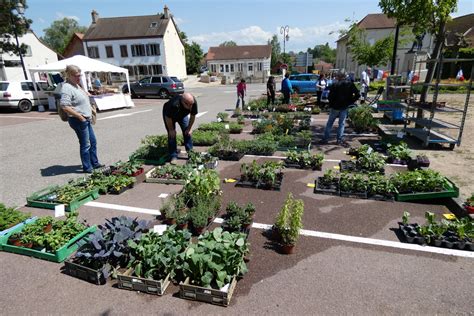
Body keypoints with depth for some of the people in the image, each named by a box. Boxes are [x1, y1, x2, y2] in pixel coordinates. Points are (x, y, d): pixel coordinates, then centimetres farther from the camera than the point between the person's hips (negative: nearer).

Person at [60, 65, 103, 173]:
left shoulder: (76, 85, 13)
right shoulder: (67, 88, -17)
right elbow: (65, 106, -26)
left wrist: (91, 108, 13)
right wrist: (80, 117, -22)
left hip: (86, 119, 10)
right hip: (78, 120, -10)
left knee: (93, 142, 16)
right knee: (85, 144, -2)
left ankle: (94, 163, 29)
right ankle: (87, 168, 10)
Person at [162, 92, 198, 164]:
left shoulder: (194, 102, -32)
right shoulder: (174, 104, -44)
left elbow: (193, 116, -15)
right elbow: (168, 118, -29)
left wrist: (189, 128, -11)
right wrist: (171, 130, -19)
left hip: (183, 114, 4)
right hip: (169, 114, -4)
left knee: (187, 132, -4)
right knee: (172, 134, -11)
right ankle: (173, 156, -4)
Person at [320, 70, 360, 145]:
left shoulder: (335, 84, -10)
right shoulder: (350, 84, 1)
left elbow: (330, 96, -13)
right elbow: (357, 95, -2)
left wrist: (331, 104, 1)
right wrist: (350, 102, 4)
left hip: (335, 107, -2)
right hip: (345, 107, 3)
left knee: (329, 123, 8)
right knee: (342, 124, 10)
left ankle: (325, 139, 11)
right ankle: (340, 139, 10)